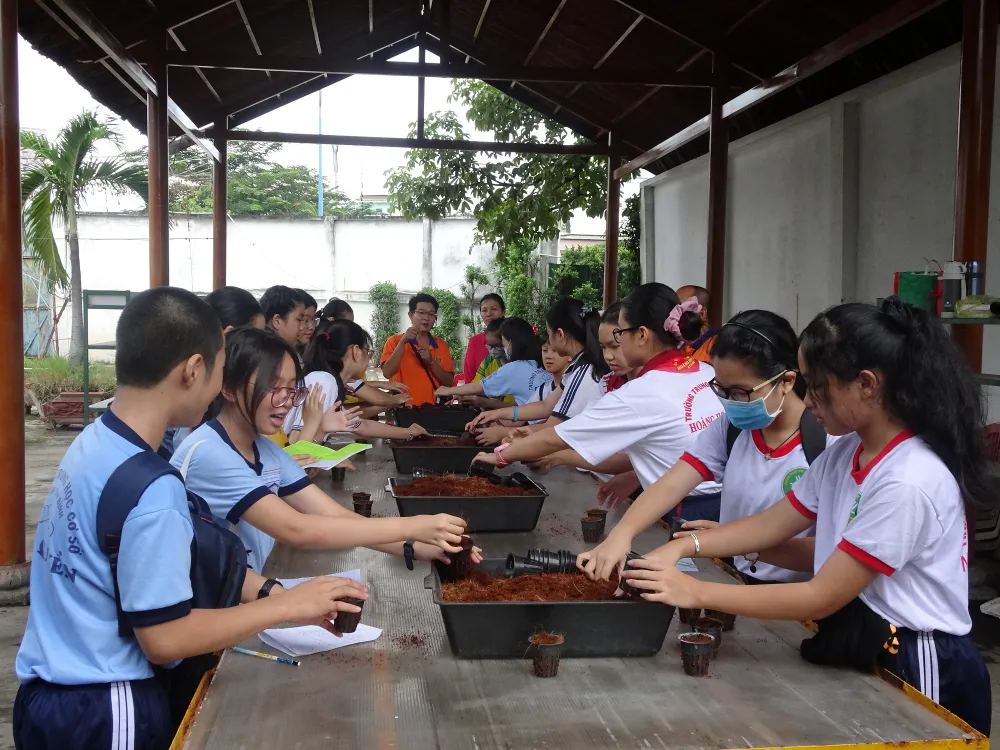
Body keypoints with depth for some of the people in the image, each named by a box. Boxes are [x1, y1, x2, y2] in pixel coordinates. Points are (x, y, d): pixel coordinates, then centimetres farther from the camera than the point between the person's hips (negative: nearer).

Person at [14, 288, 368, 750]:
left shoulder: (91, 443, -1)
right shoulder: (150, 488, -27)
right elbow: (164, 638, -21)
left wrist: (267, 591, 0)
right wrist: (286, 607, -15)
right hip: (104, 712, -8)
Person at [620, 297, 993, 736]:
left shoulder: (908, 482, -27)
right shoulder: (845, 452, 1)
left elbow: (821, 598, -24)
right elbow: (772, 524, 5)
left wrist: (697, 593, -24)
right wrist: (685, 547, -10)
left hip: (918, 670, -7)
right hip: (862, 653, 7)